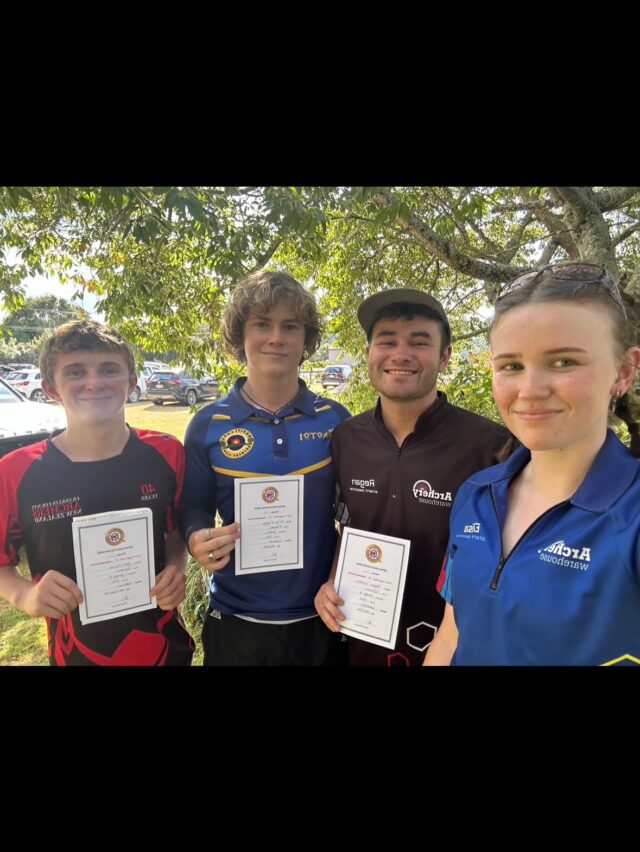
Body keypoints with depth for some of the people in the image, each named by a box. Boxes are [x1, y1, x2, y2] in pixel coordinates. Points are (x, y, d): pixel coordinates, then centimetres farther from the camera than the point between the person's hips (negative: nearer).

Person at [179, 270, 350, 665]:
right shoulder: (208, 424, -6)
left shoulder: (336, 419, -6)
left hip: (321, 620, 1)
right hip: (235, 623, 0)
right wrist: (201, 542, -19)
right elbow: (194, 510, 1)